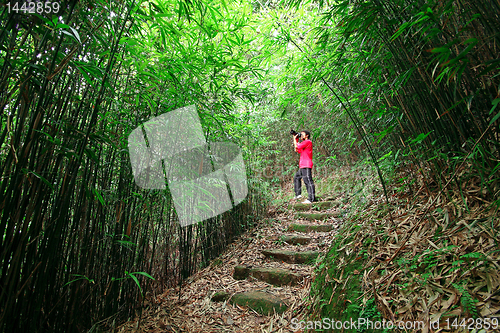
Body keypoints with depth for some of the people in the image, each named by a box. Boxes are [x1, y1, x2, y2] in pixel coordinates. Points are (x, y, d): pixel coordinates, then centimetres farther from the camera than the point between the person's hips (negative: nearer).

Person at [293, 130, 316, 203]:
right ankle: (298, 194, 20)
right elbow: (297, 150, 22)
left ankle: (311, 199, -15)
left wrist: (295, 140, 3)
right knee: (296, 177, 19)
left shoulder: (308, 142, -5)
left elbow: (298, 146, -14)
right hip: (302, 166, 11)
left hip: (306, 166, -11)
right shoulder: (305, 143, 25)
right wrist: (296, 140, 19)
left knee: (308, 181, -14)